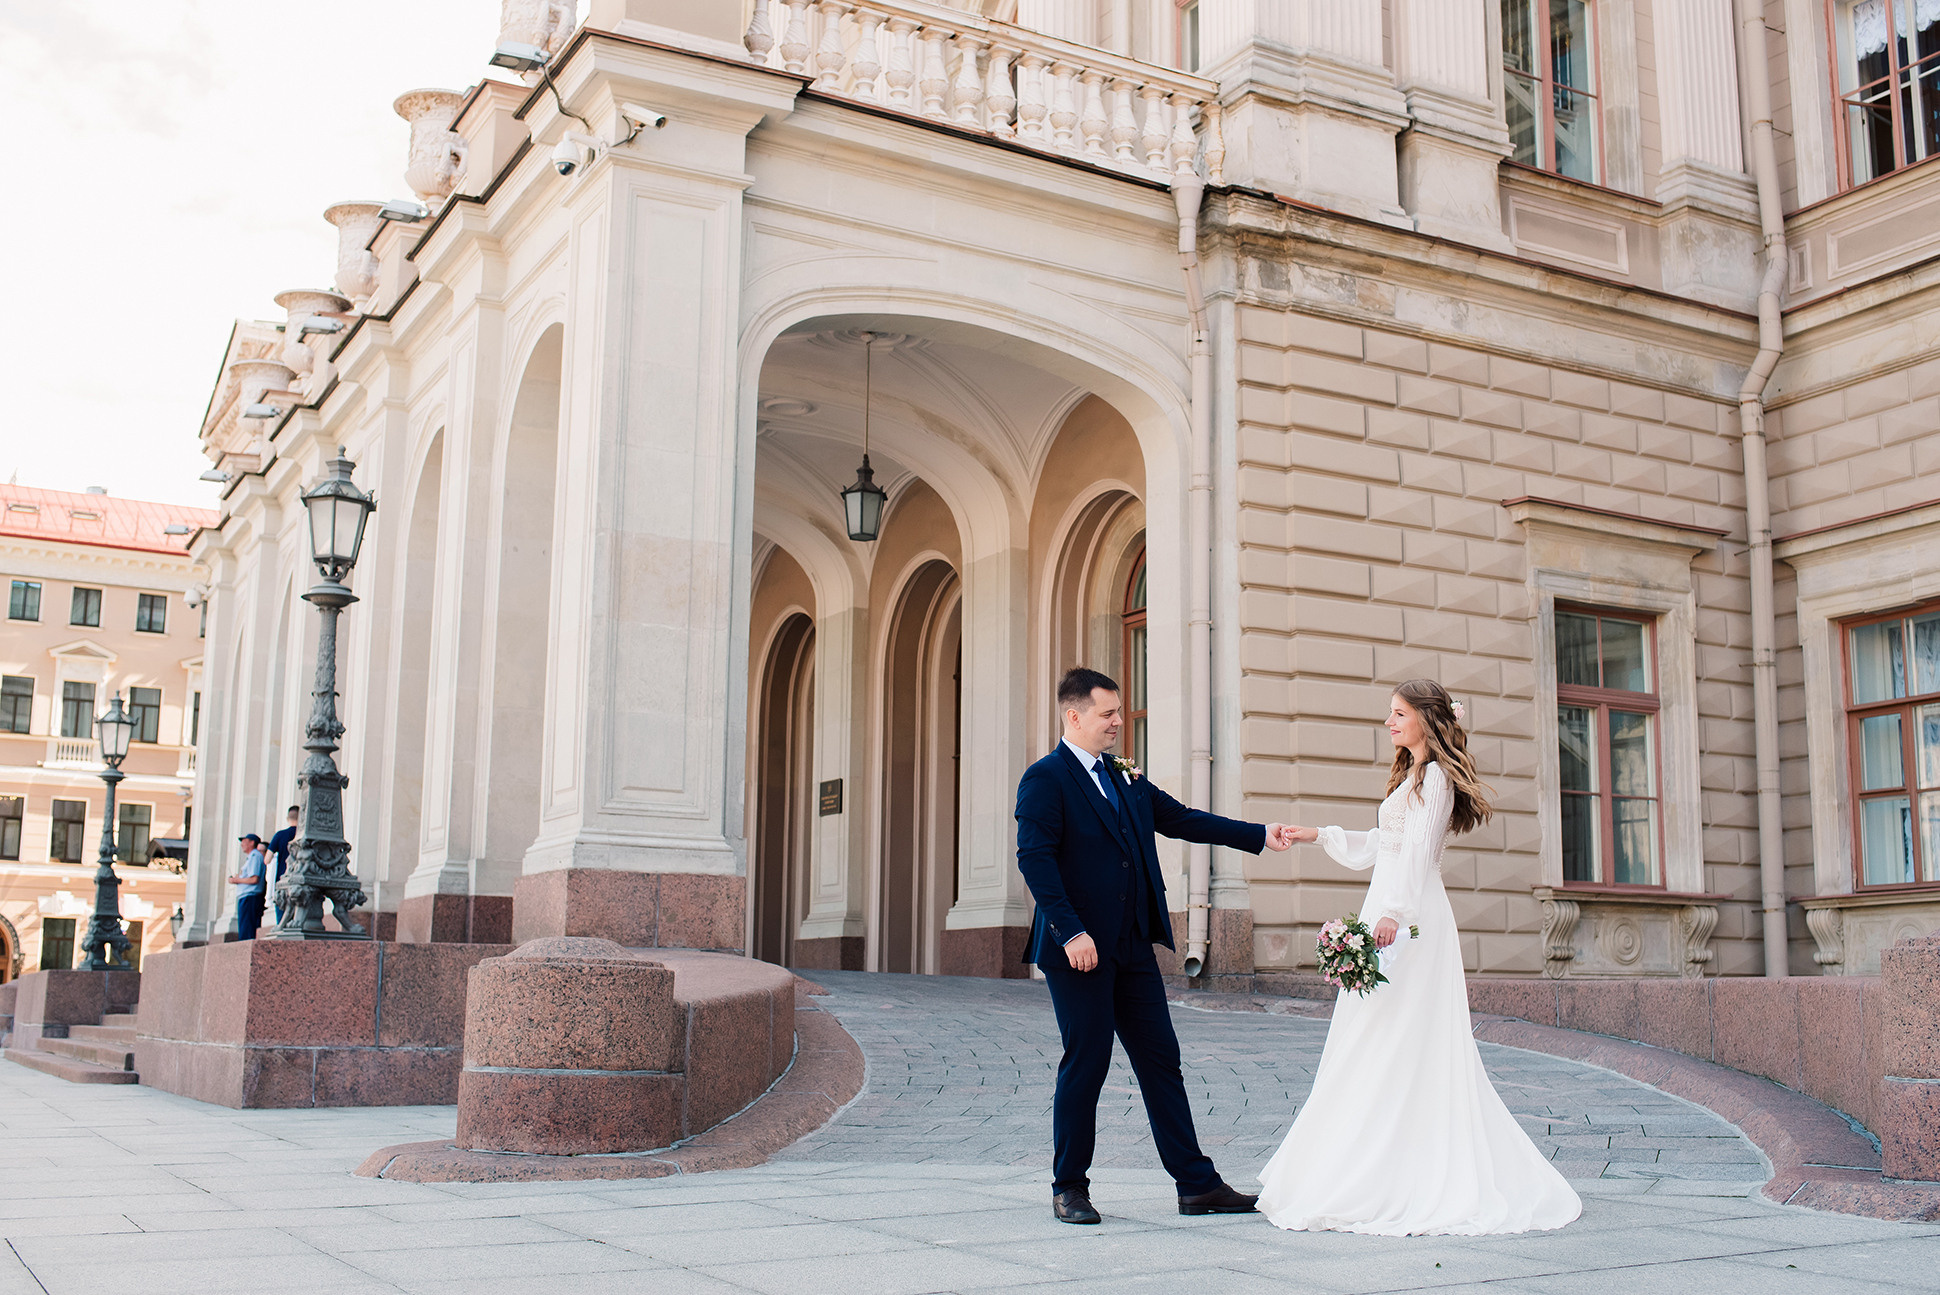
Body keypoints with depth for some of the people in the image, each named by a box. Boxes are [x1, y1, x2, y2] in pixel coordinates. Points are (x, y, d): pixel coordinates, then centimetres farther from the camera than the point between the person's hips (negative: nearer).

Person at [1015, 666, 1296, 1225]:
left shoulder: (1127, 779, 16)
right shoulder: (1045, 778, -7)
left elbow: (1181, 819, 17)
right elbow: (1035, 859, -15)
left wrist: (1260, 835, 9)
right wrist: (1070, 932, -22)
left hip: (1133, 947, 7)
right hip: (1079, 948, -7)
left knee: (1162, 1061, 8)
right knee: (1086, 1065, -1)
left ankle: (1197, 1184, 13)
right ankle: (1070, 1188, 14)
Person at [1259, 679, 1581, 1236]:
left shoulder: (1436, 776, -7)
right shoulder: (1412, 777, 23)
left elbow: (1418, 850, -18)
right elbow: (1379, 846, 29)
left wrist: (1393, 913, -28)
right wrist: (1320, 835, 27)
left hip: (1410, 917, -10)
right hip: (1390, 908, 10)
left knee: (1399, 1045, -9)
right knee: (1375, 1047, 7)